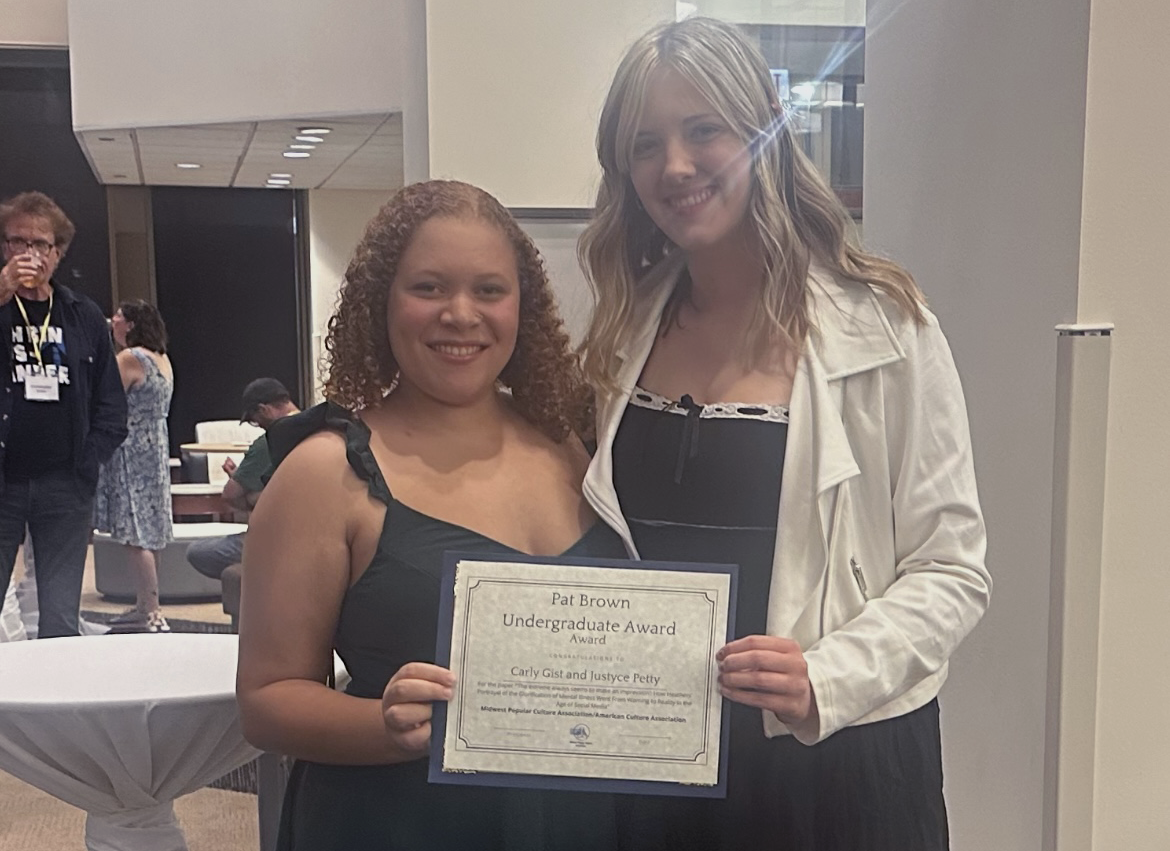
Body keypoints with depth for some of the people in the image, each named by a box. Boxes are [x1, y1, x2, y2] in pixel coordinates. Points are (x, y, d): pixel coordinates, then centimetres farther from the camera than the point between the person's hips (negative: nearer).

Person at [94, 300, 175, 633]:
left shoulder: (129, 359, -13)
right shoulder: (163, 360, 13)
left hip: (132, 454, -9)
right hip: (156, 452, 9)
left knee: (135, 534, -8)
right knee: (148, 533, 12)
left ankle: (151, 613, -8)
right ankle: (145, 607, 19)